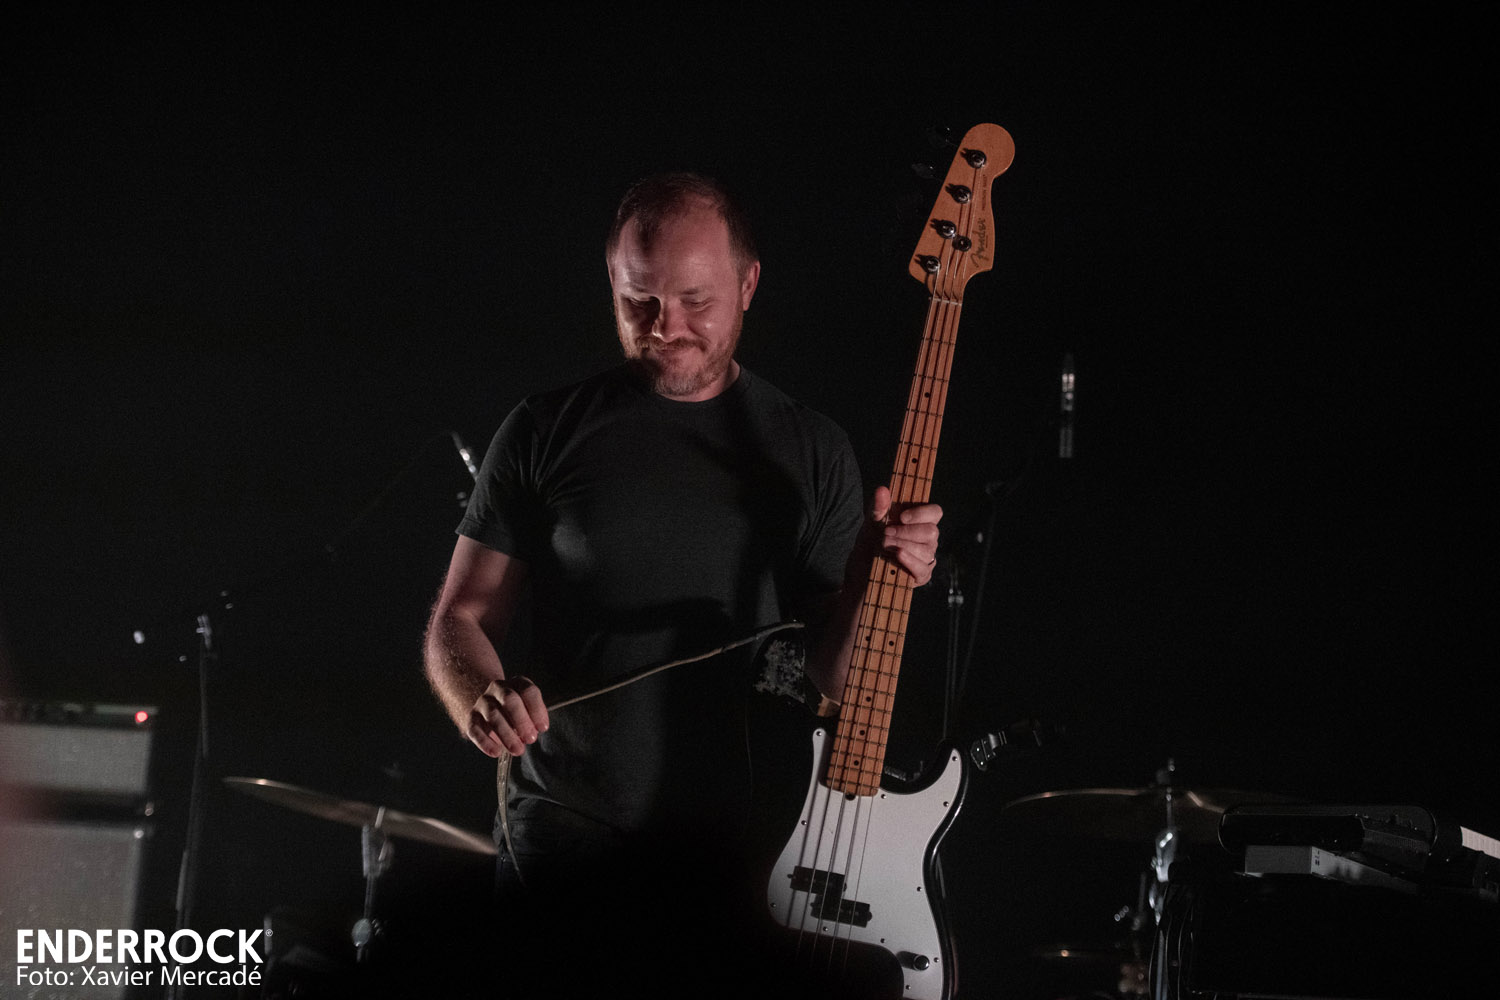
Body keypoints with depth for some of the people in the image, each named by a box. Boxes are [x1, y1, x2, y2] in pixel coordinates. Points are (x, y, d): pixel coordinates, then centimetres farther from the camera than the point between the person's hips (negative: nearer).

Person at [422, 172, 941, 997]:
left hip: (746, 858, 1)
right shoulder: (548, 432, 3)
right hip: (564, 847, -1)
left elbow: (832, 678, 5)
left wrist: (873, 581, -15)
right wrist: (483, 702, -16)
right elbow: (460, 618, 5)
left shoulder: (810, 451, 6)